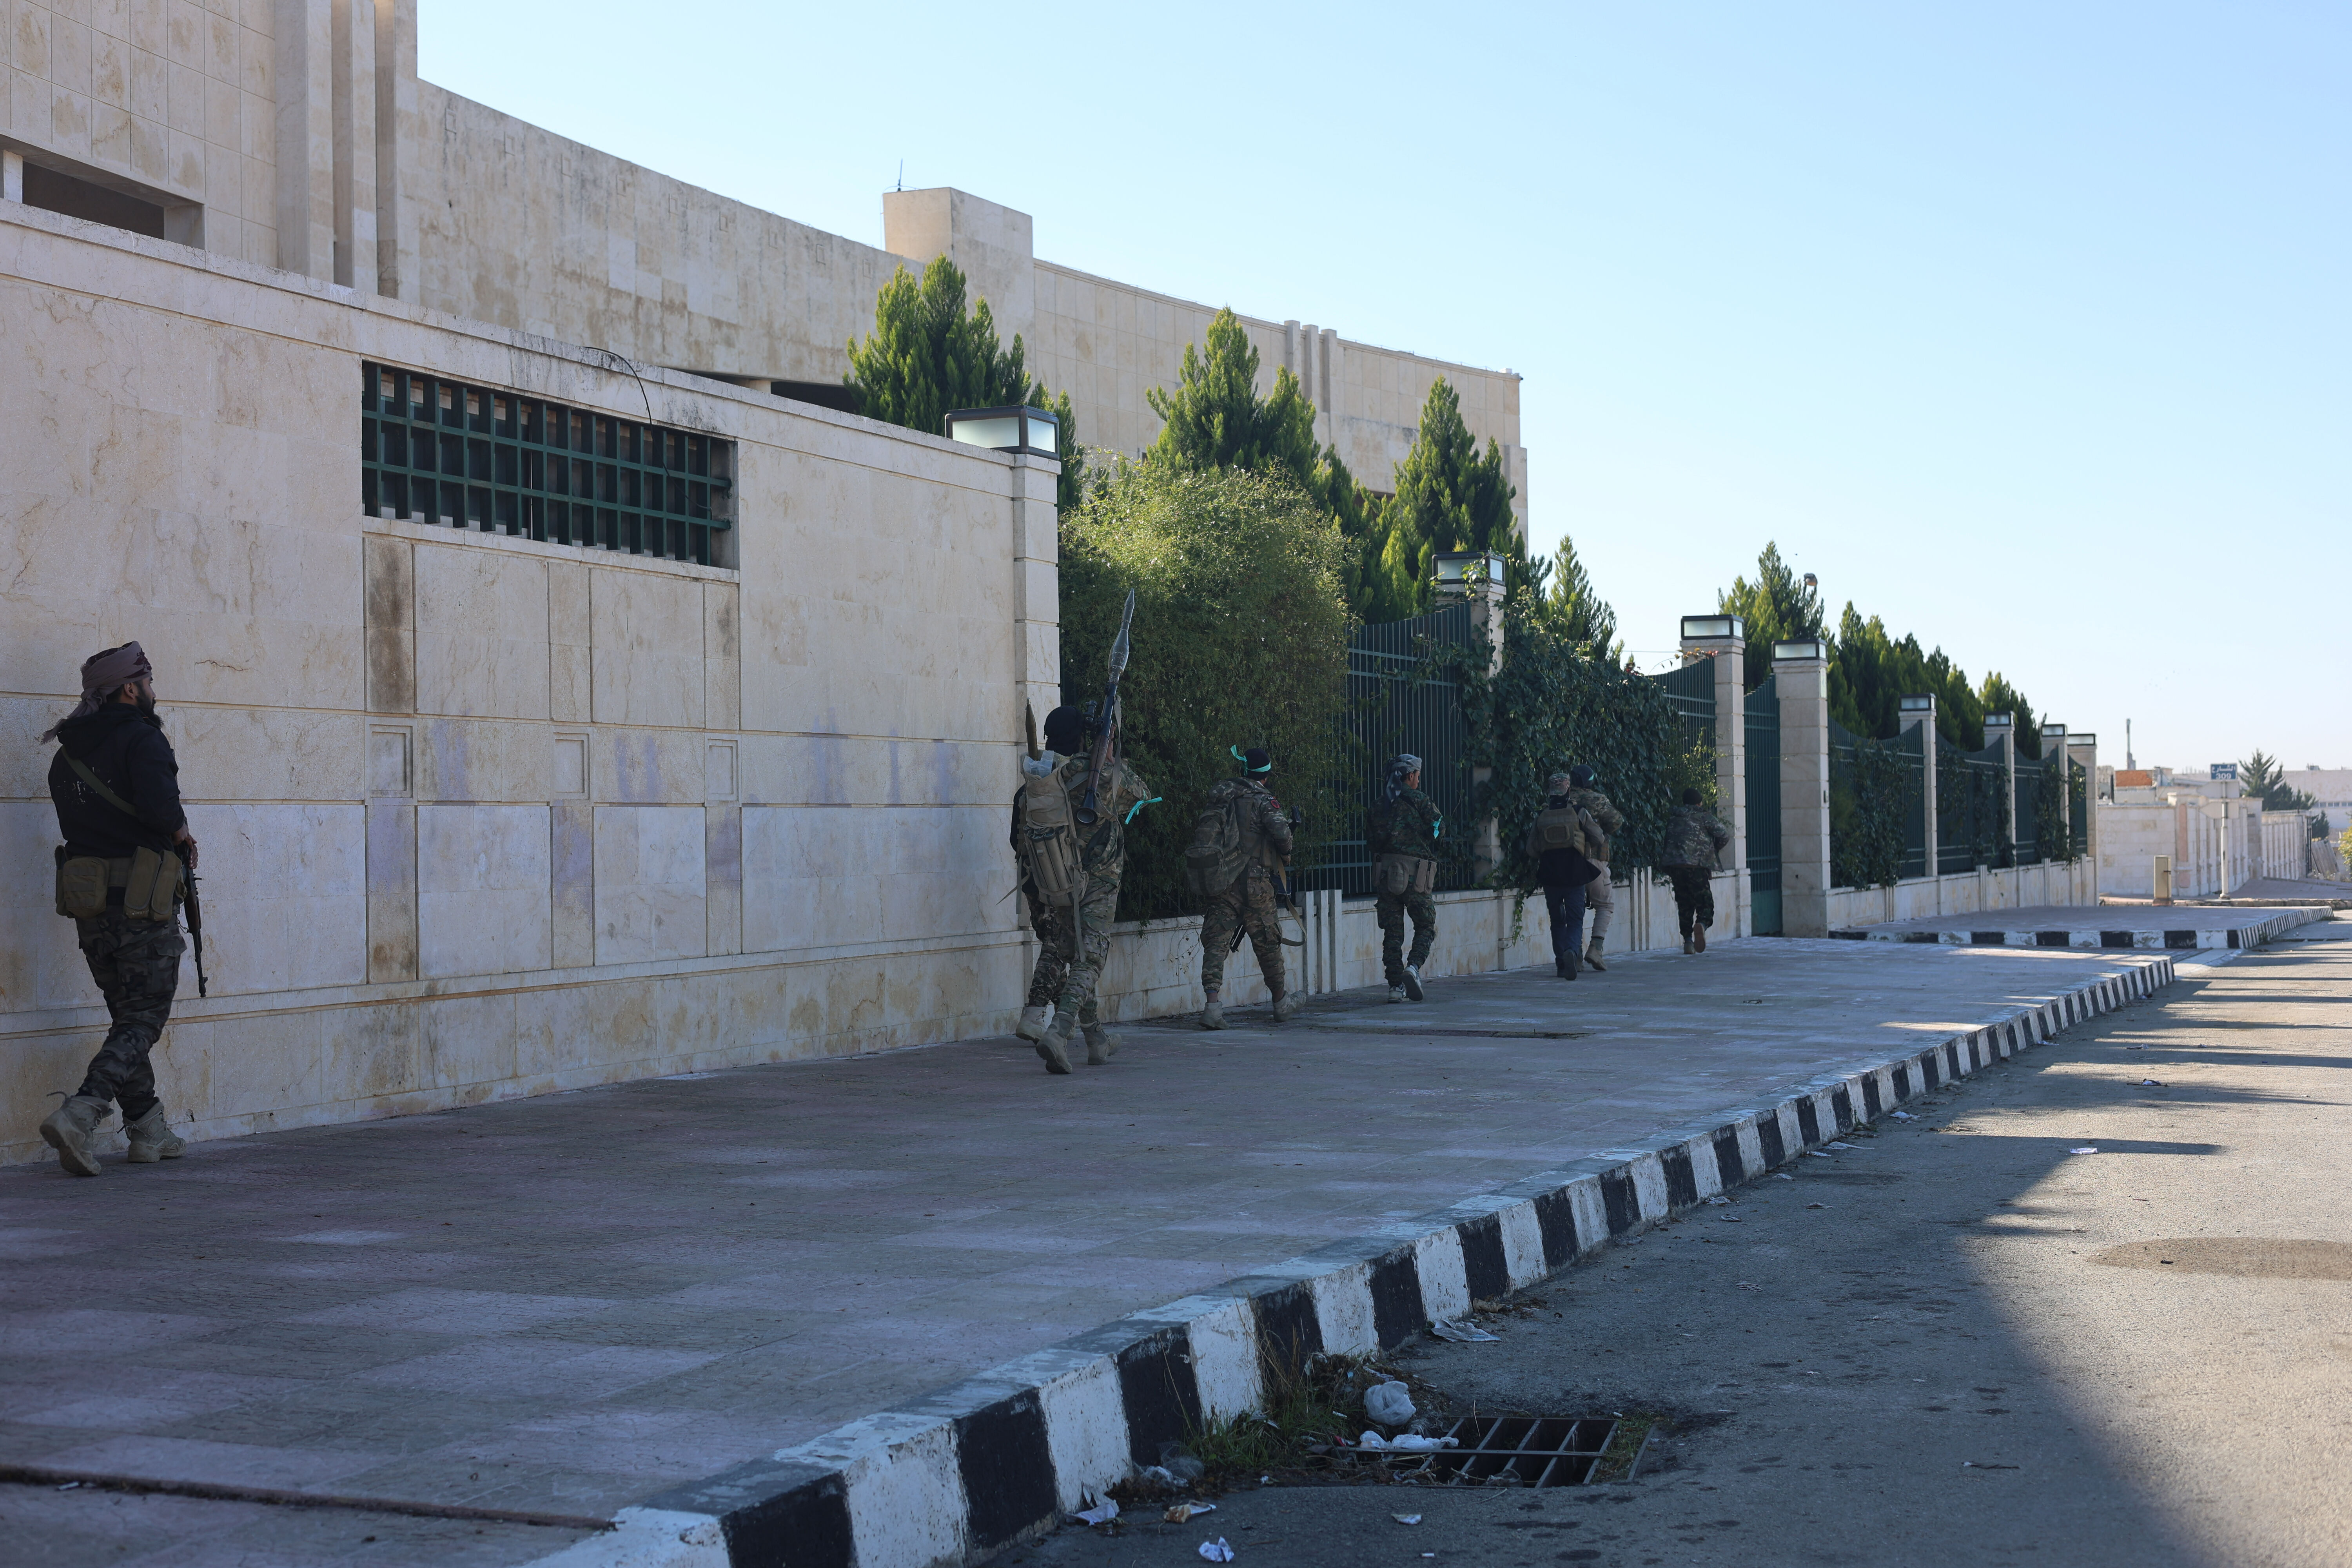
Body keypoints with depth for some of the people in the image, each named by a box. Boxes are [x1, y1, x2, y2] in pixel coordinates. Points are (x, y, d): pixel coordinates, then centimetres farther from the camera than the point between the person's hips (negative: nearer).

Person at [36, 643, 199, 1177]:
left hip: (88, 905, 7)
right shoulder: (142, 739, -11)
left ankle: (149, 1131, 21)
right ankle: (80, 1115, -19)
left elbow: (76, 819, 11)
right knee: (142, 1021, -2)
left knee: (127, 1016, 17)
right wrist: (181, 833, -6)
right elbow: (158, 804, -27)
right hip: (143, 902, -7)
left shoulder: (67, 753, 12)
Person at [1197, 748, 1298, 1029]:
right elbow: (1281, 831, -19)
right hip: (1254, 882, -4)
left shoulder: (1219, 797, 10)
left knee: (1216, 942, 0)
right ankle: (1282, 1003, 26)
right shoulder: (1262, 799, -7)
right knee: (1268, 942, 11)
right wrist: (1286, 853, 1)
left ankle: (1212, 1004, -16)